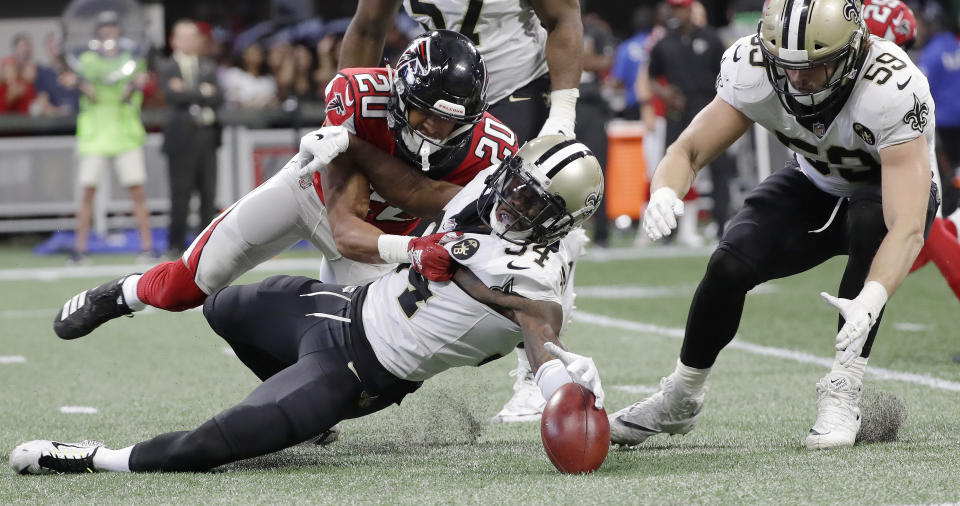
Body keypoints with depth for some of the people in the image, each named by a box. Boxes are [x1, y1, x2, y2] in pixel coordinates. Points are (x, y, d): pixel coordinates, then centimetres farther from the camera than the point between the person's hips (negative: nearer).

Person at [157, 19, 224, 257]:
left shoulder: (208, 67, 16)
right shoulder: (166, 68, 5)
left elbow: (218, 97, 2)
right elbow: (173, 95, -12)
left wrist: (189, 92, -8)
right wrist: (202, 92, -5)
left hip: (207, 135, 3)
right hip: (181, 137, -3)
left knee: (209, 193, 2)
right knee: (180, 193, -4)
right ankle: (176, 244, 1)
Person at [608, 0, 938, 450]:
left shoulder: (892, 90, -39)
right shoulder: (752, 70, -27)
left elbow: (907, 226, -46)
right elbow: (689, 151, -21)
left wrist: (870, 300, -64)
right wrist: (664, 194, -46)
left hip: (892, 192, -3)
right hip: (816, 188, 3)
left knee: (869, 215, -37)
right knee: (730, 264, -18)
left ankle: (841, 396, -29)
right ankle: (679, 400, 9)